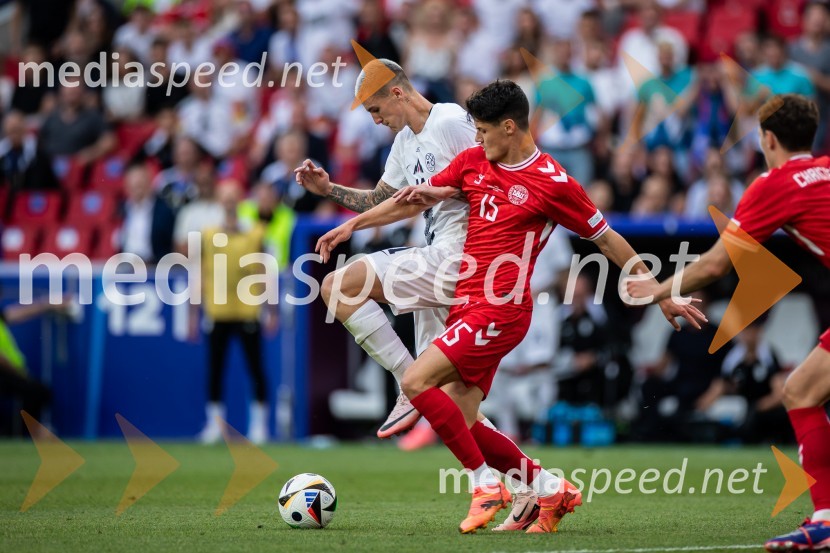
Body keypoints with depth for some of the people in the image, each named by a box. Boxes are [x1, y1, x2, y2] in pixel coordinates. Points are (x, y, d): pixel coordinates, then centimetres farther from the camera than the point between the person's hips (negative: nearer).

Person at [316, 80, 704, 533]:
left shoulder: (553, 183, -8)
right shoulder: (473, 162, 10)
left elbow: (607, 239, 0)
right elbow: (417, 198, 22)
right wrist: (352, 225, 18)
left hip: (499, 311, -7)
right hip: (466, 304, 7)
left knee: (416, 381, -21)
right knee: (461, 426, 2)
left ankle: (487, 484, -13)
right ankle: (552, 489, 16)